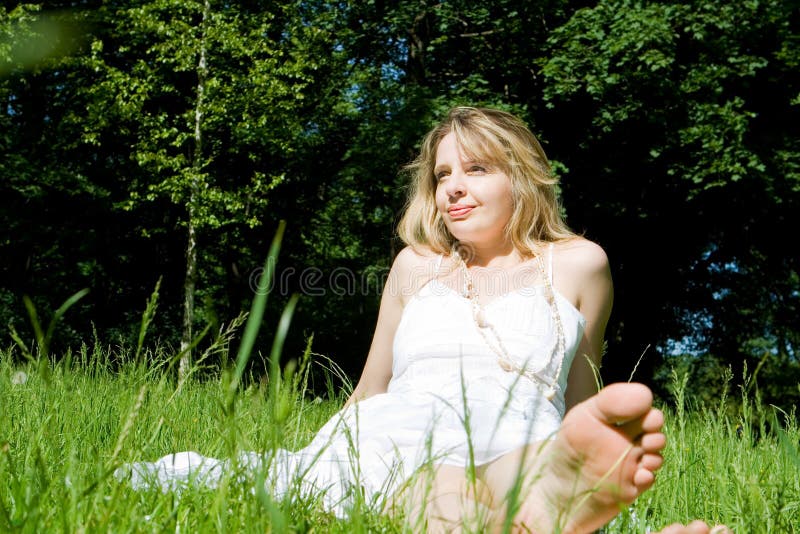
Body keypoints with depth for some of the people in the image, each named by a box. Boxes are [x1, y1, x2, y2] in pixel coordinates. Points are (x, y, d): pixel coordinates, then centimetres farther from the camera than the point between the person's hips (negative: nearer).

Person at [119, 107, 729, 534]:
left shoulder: (576, 264, 15)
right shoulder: (417, 265, 21)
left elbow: (578, 393, 23)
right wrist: (307, 462, 21)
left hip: (515, 464, 0)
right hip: (388, 447, 1)